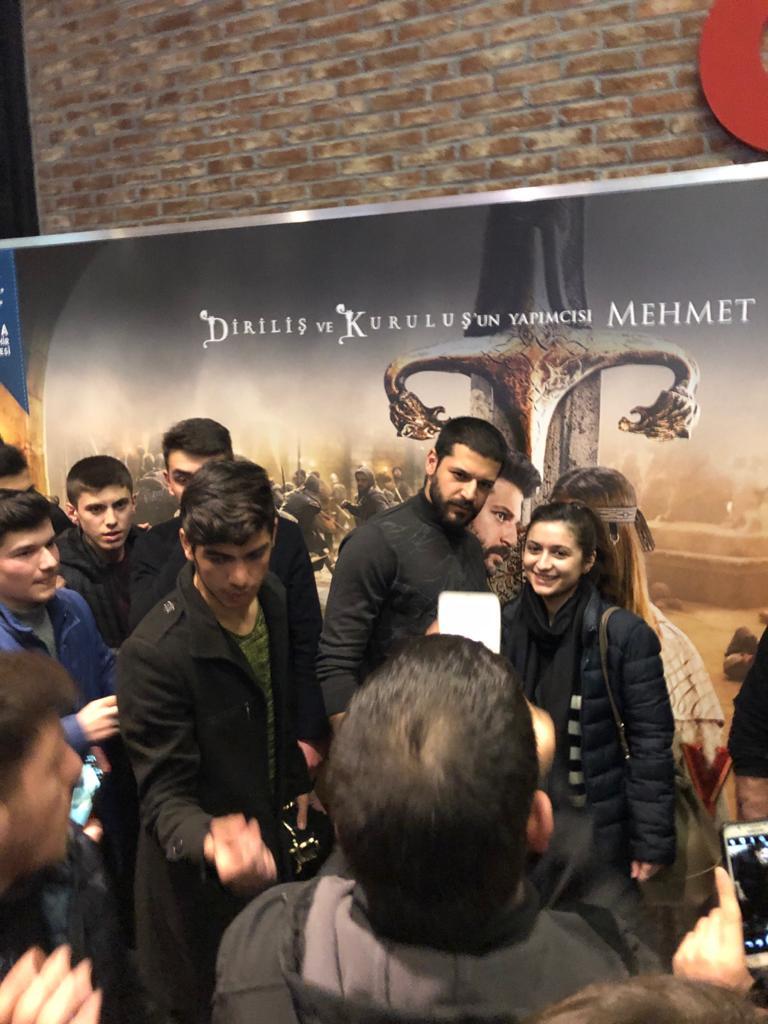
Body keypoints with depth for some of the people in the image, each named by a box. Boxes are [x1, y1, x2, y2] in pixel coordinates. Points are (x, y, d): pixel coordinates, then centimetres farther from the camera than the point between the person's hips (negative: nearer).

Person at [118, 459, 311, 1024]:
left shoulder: (275, 600, -5)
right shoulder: (154, 653, -28)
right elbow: (165, 793, -25)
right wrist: (210, 844, -43)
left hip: (271, 847, 6)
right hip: (200, 875, -6)